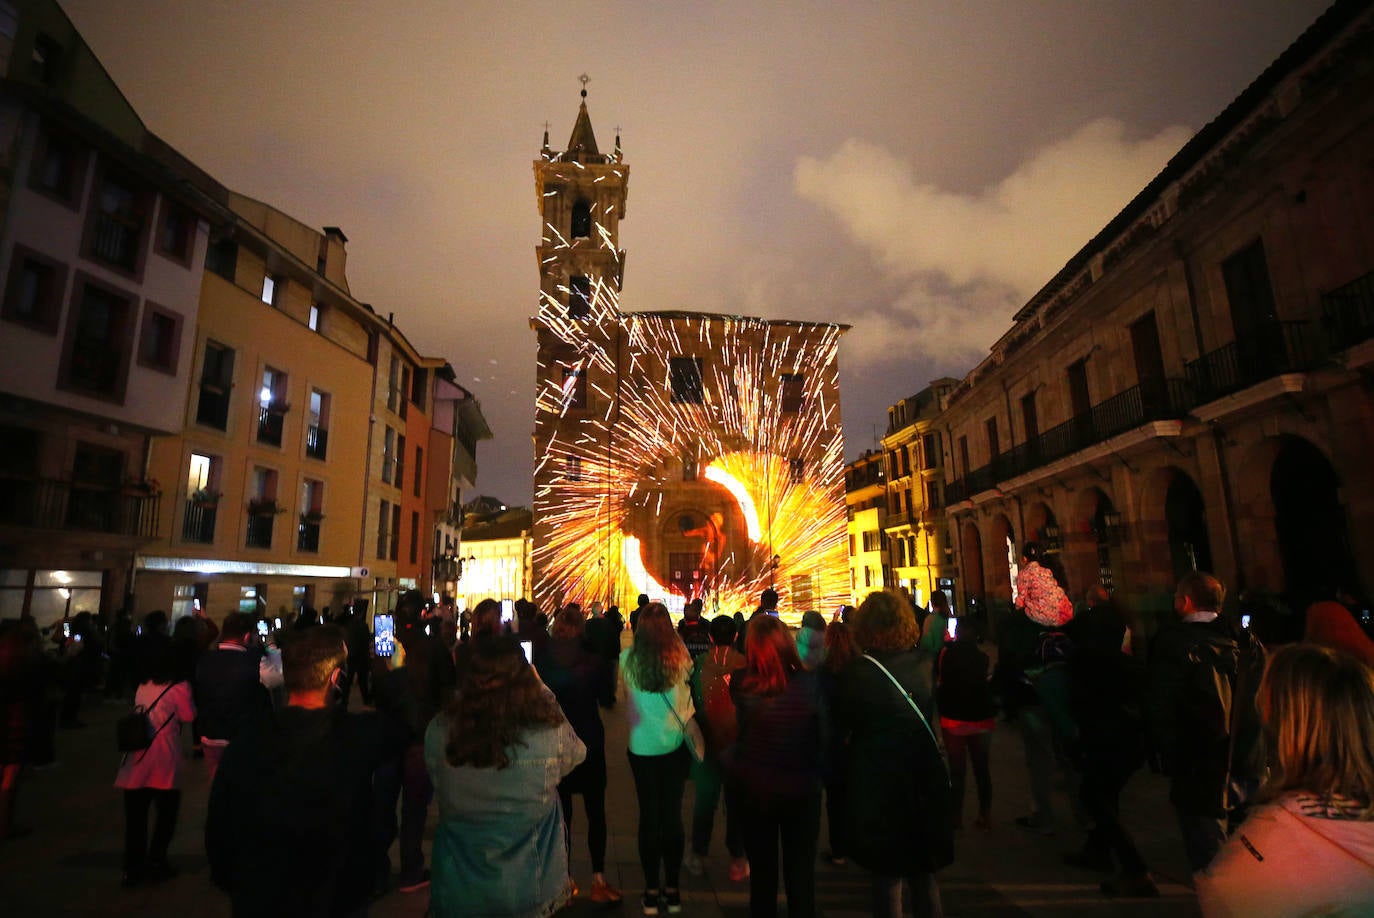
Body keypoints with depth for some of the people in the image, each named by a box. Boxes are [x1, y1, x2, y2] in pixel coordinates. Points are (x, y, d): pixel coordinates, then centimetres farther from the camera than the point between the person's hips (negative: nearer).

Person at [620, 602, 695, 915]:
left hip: (642, 746, -1)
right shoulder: (680, 656, -13)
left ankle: (652, 892, 22)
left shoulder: (628, 658, -14)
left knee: (649, 816, 12)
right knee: (673, 814, 13)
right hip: (676, 745, 1)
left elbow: (624, 694, -1)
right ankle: (672, 890, 24)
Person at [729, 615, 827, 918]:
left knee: (762, 868, 23)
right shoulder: (809, 683, -26)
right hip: (801, 789, -1)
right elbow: (825, 735, -14)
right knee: (801, 869, 22)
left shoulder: (740, 683, -23)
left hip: (752, 788, 1)